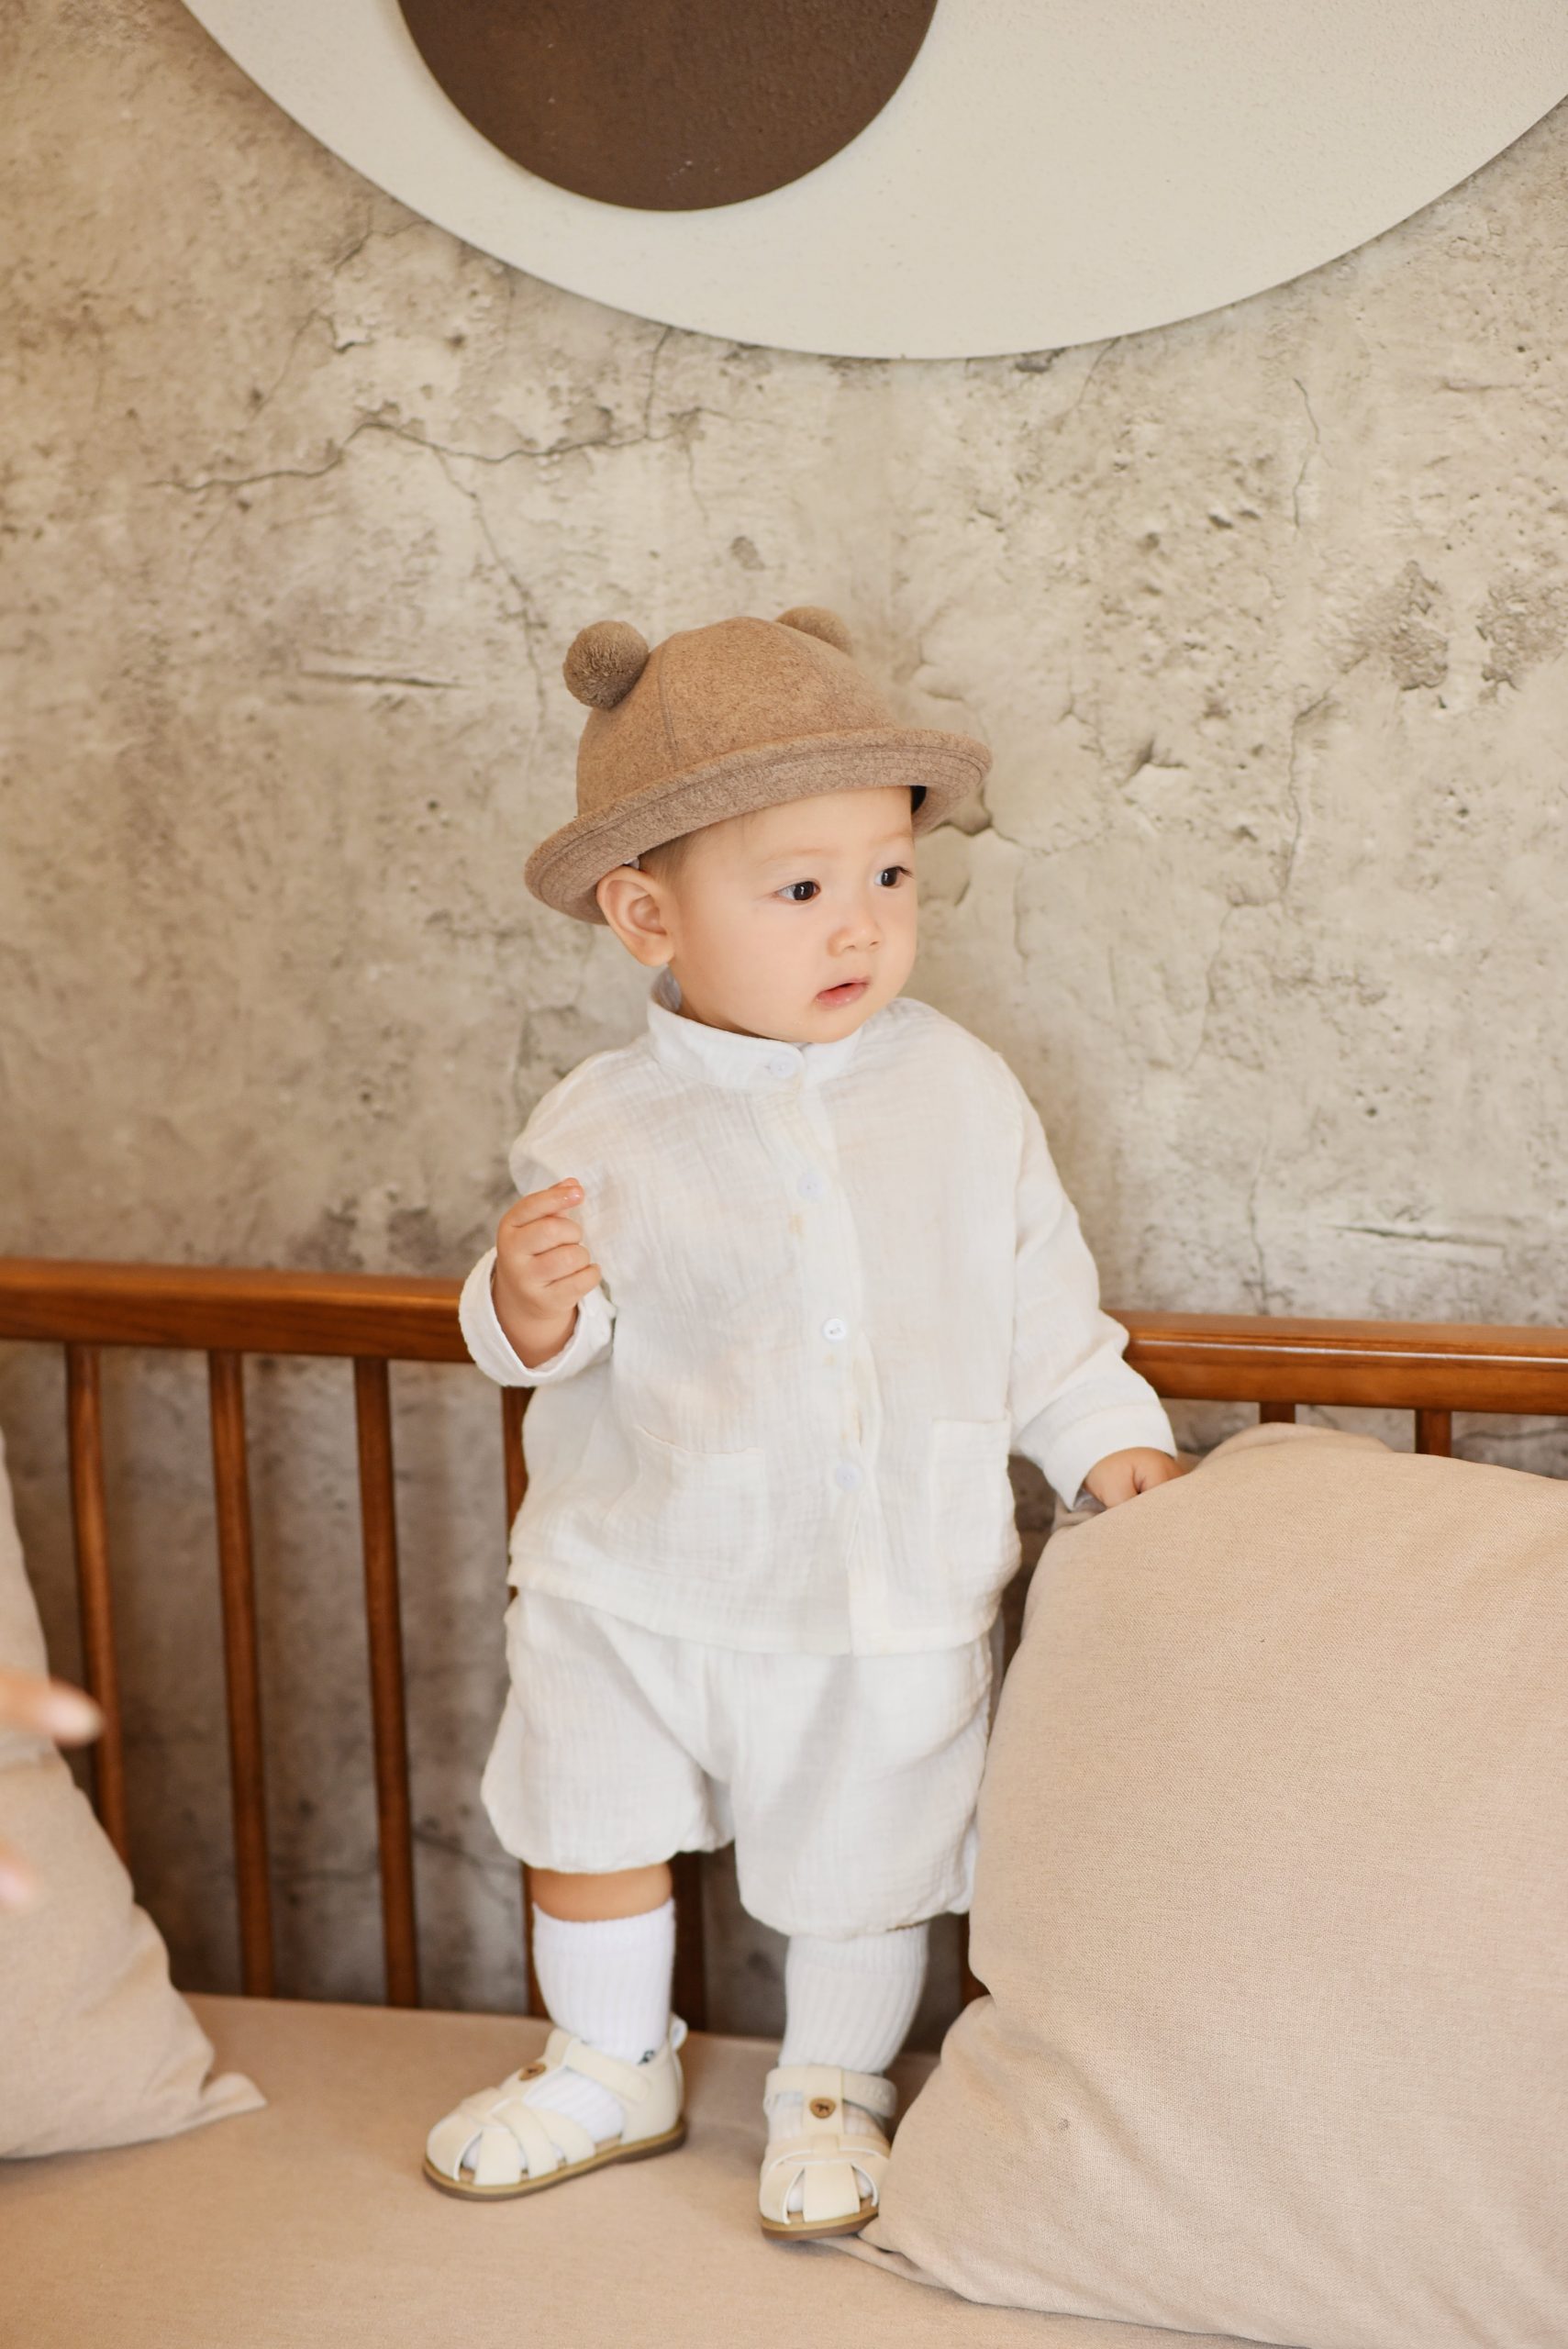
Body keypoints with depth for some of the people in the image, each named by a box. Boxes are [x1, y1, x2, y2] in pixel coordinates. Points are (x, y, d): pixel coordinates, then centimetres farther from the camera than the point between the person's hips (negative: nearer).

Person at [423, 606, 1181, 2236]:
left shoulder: (960, 1090, -6)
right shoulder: (603, 1127, -11)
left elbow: (1042, 1308, 4)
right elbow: (551, 1339, -6)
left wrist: (1114, 1444, -2)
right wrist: (530, 1304, -27)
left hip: (892, 1597, 0)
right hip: (637, 1583, 0)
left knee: (857, 1870, 12)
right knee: (586, 1837, 13)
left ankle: (834, 2088, 39)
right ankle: (611, 2068, 39)